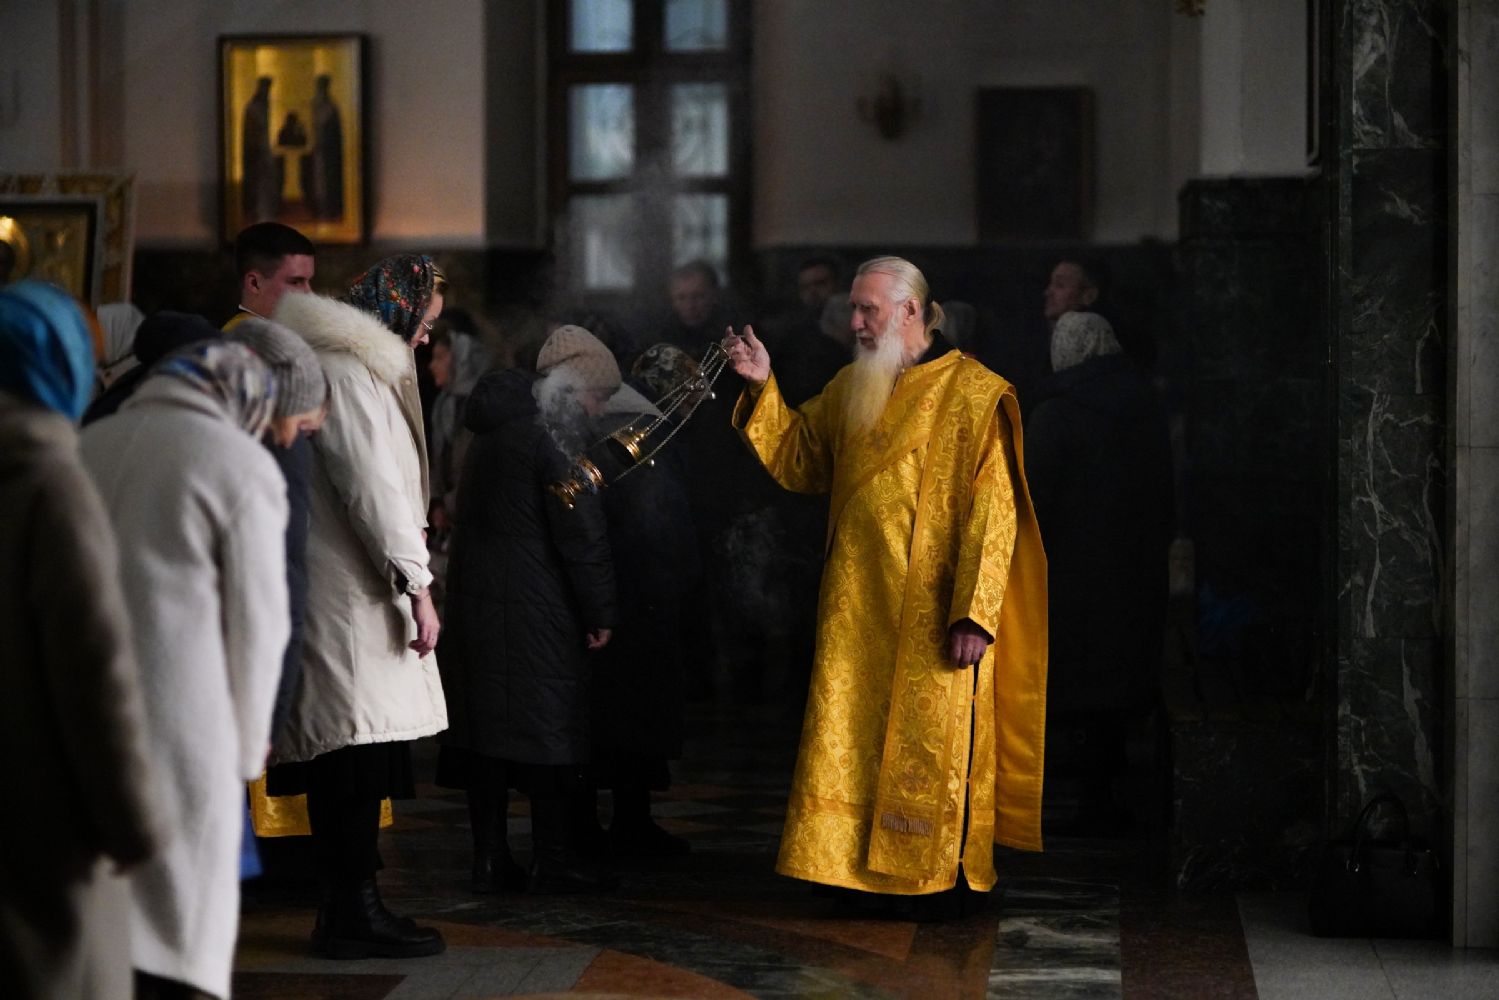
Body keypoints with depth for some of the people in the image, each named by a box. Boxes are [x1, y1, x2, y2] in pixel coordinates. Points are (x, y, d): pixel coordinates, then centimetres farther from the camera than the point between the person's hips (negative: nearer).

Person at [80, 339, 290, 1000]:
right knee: (175, 944, 0)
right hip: (180, 731, -5)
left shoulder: (85, 448, 13)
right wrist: (248, 746, 10)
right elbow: (257, 620, -2)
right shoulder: (241, 465, -2)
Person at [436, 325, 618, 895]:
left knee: (487, 725, 9)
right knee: (550, 732, -2)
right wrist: (599, 612, -8)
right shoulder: (556, 435, -12)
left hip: (475, 605, 9)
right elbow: (582, 532, -15)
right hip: (538, 612, -9)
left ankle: (489, 859, 12)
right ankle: (553, 862, 0)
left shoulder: (492, 432, 17)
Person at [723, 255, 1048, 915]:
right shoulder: (851, 389, 11)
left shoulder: (975, 395, -9)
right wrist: (763, 387, 2)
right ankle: (864, 866, 15)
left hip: (932, 616, -6)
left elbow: (993, 513, -14)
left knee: (932, 738, 1)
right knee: (853, 735, 6)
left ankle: (945, 873, 14)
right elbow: (799, 459, 16)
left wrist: (974, 614, -20)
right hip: (858, 608, 6)